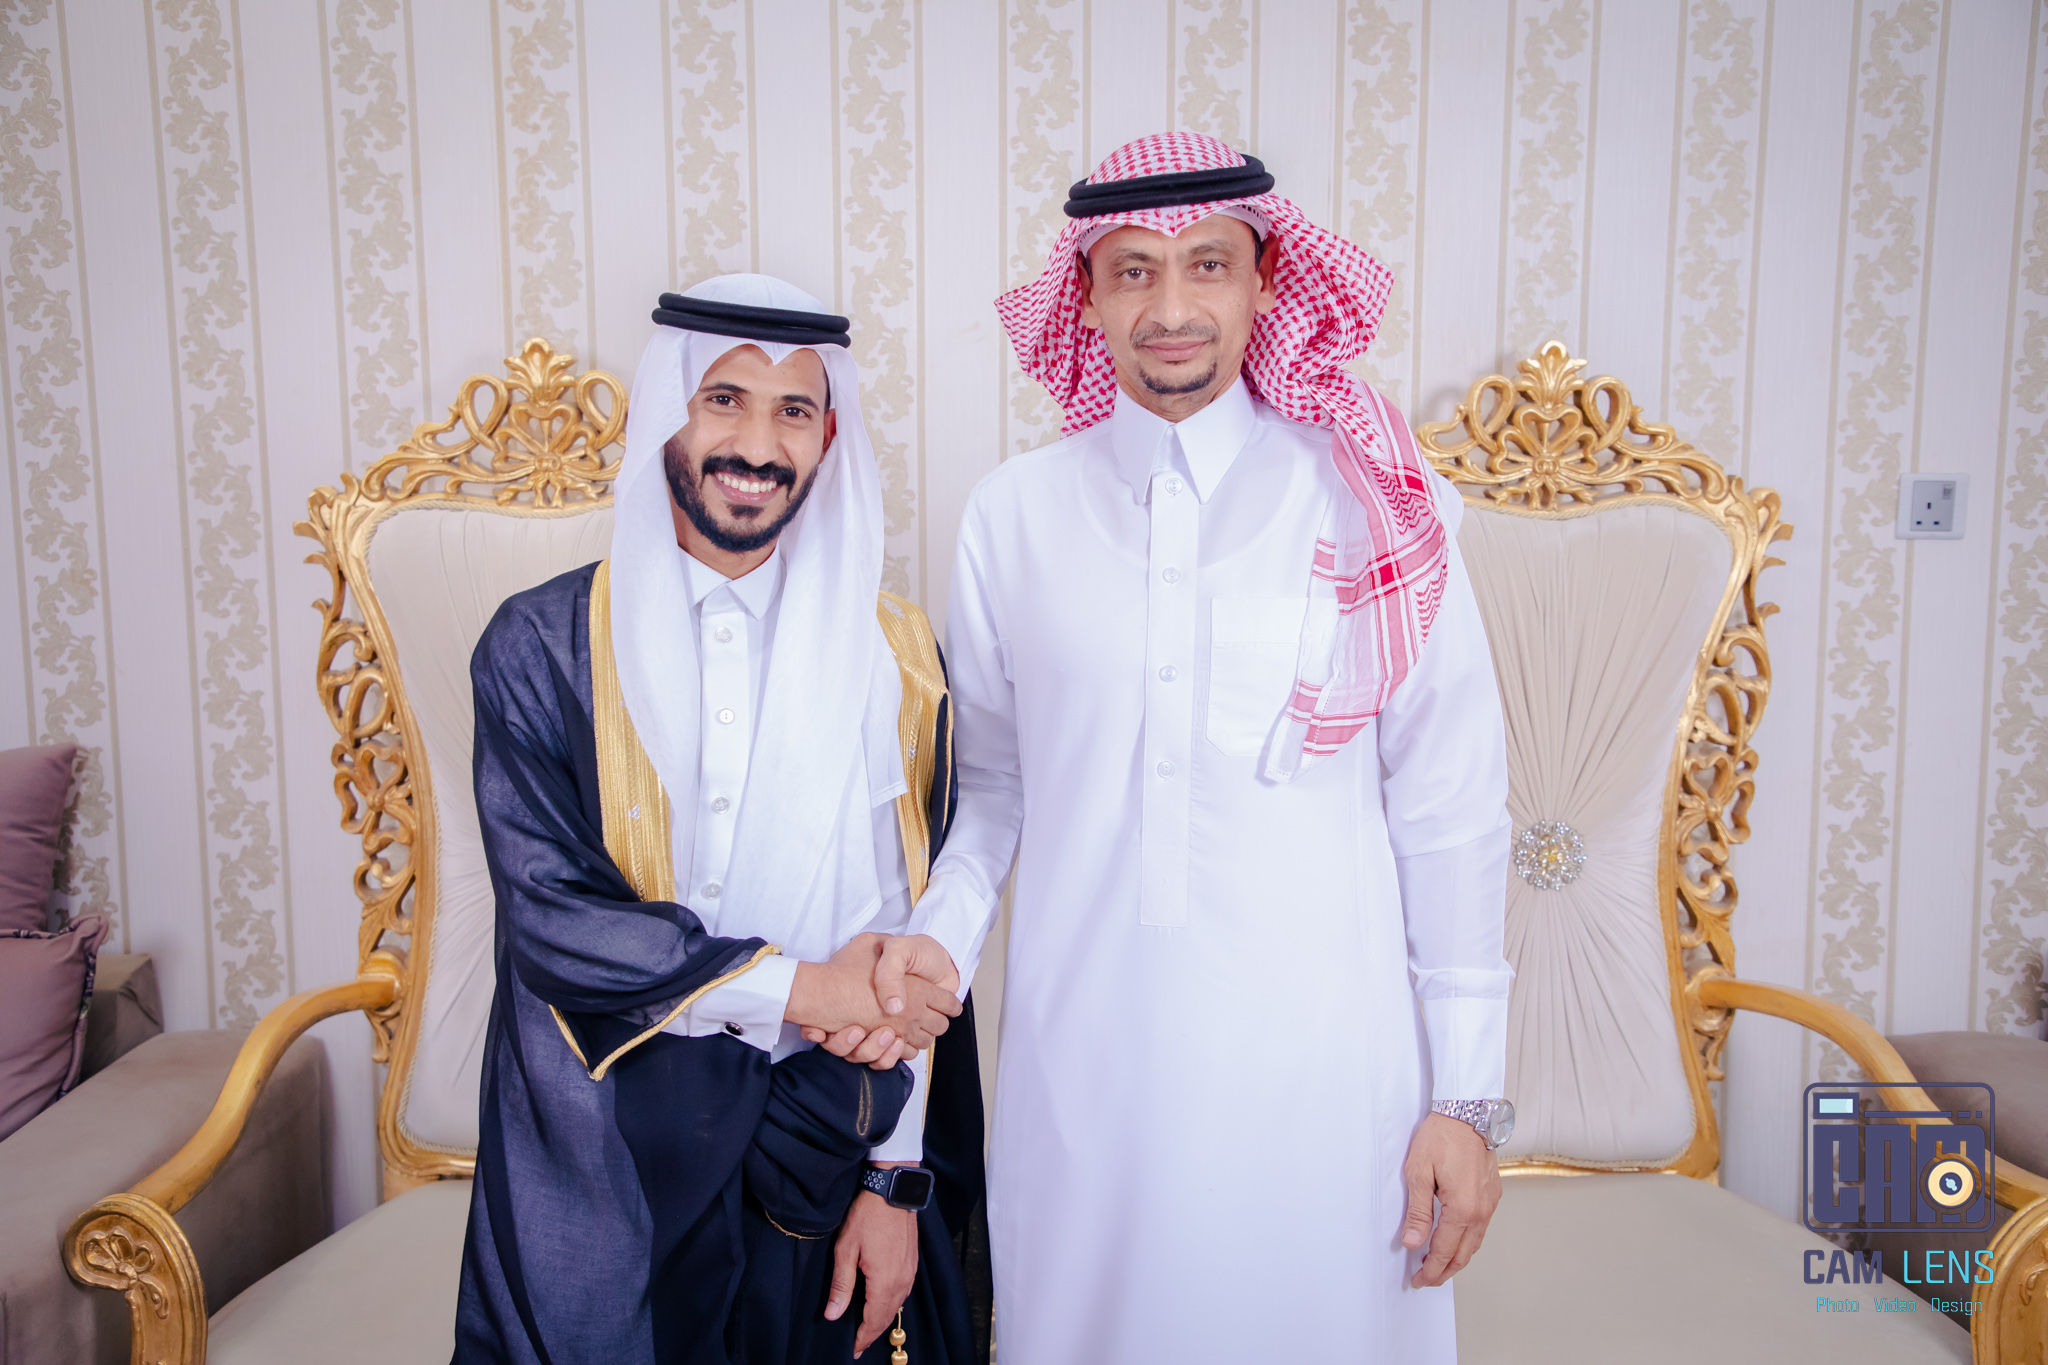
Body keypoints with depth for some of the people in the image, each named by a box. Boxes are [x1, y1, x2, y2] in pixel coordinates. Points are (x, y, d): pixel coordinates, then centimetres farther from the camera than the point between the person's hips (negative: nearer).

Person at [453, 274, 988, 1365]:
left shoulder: (892, 658, -1)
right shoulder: (541, 648, -5)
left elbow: (911, 940, 0)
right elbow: (549, 912, -12)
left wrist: (896, 1181, -2)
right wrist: (797, 991, -16)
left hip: (821, 1155, 1)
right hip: (603, 1161, 0)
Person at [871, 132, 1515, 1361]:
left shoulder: (1377, 506, -4)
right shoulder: (1013, 514, 1)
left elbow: (1451, 813, -1)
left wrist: (1468, 1094, -1)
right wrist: (941, 935, -7)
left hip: (1321, 1068, -1)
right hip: (1081, 1066, 2)